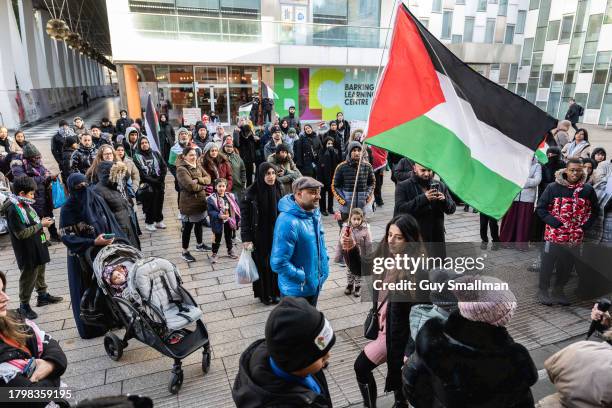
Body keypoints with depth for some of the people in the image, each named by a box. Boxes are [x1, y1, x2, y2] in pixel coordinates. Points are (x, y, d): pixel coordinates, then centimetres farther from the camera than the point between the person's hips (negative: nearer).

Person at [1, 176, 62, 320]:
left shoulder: (24, 204, 4)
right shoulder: (13, 210, -23)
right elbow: (21, 233, -24)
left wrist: (41, 221, 0)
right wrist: (41, 225, -19)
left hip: (37, 247, 9)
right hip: (27, 251, -9)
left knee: (40, 271, 22)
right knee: (28, 278, 5)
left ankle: (43, 295, 39)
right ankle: (24, 305, 21)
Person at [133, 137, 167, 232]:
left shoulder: (155, 154, 12)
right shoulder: (137, 156, 0)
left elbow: (164, 166, 7)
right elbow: (140, 172, -10)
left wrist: (161, 179, -6)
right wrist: (153, 181, -16)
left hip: (159, 183, 4)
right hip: (147, 184, -4)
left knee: (159, 202, 11)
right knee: (149, 204, 0)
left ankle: (159, 221, 25)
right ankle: (149, 223, 14)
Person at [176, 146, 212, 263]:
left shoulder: (198, 166, 8)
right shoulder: (181, 169, -16)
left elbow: (208, 178, -1)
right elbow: (191, 186, -26)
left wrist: (198, 180, -19)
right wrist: (202, 186, -10)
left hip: (201, 201, 8)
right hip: (189, 203, -7)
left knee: (199, 223, 22)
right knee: (187, 227, 3)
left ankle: (199, 244, 41)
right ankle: (185, 252, 15)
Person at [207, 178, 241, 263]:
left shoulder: (230, 196, -3)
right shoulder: (211, 198, -15)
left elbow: (235, 209, 3)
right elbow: (210, 211, -16)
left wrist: (237, 220, 1)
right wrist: (219, 216, -30)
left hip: (228, 222, 4)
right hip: (218, 223, -4)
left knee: (229, 237, 20)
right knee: (217, 239, 8)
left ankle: (230, 251, 39)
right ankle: (214, 254, 23)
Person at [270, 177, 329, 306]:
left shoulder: (314, 212, -2)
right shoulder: (288, 222, -30)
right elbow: (278, 263, -31)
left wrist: (325, 265, 7)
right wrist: (304, 278, -21)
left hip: (316, 284, 8)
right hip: (296, 290, -7)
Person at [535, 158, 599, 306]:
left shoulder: (588, 190, 2)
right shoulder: (554, 187, -7)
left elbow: (594, 210, 16)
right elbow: (540, 208, -2)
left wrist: (586, 225, 2)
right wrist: (552, 221, -13)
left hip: (575, 237, 3)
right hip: (554, 235, -3)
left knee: (567, 265, 14)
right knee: (548, 264, 5)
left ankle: (558, 290, 32)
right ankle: (543, 290, 20)